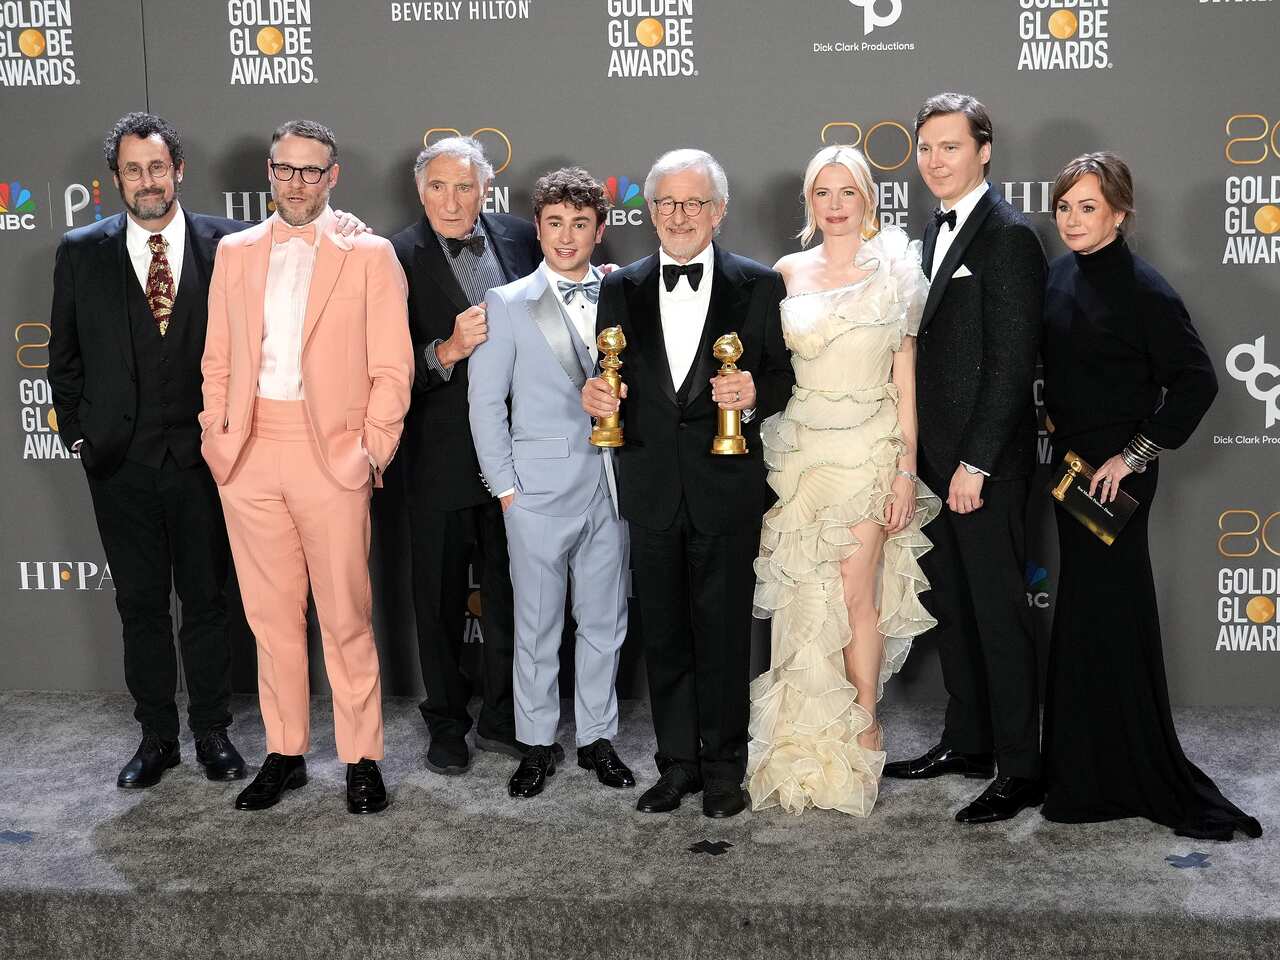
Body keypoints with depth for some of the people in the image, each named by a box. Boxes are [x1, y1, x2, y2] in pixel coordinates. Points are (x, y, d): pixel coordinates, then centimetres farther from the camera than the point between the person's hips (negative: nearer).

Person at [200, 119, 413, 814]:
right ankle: (285, 754, 21)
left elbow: (392, 367, -1)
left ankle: (361, 758, 13)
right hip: (249, 456, 4)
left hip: (332, 455, -3)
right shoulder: (235, 252, 13)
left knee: (347, 616, 1)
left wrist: (374, 450, -8)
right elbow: (217, 358, 15)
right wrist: (216, 434, 4)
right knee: (270, 614, 10)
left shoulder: (369, 255, 2)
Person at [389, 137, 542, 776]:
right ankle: (446, 726, 27)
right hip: (442, 455, -3)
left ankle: (501, 717, 32)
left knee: (510, 592, 15)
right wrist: (447, 350, -29)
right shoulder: (398, 258, -9)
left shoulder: (521, 237, 2)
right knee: (440, 599, 11)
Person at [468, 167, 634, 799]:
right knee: (537, 626, 4)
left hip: (611, 486, 3)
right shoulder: (507, 304, 0)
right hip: (541, 487, -3)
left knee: (605, 621, 10)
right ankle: (537, 743, 18)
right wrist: (506, 486, -4)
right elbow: (485, 403, 0)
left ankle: (597, 736, 24)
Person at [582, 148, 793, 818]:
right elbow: (612, 381, 12)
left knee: (723, 632, 5)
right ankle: (678, 763, 24)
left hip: (726, 489, -2)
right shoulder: (621, 289, 9)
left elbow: (783, 375, 2)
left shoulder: (757, 285, 1)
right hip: (651, 489, 3)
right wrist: (596, 396, -10)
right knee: (663, 633, 10)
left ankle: (723, 765, 20)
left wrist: (754, 394, -19)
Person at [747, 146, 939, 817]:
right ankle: (811, 740, 15)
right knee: (808, 597, 3)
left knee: (856, 593, -7)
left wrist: (906, 469, -4)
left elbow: (905, 377, 1)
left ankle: (863, 725, 10)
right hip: (801, 450, 2)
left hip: (870, 448, -2)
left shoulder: (891, 272, 3)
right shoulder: (788, 272, 8)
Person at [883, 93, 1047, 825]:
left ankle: (1021, 770, 9)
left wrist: (975, 464, -19)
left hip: (986, 463, -9)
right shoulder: (938, 230, 14)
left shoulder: (1008, 236, -13)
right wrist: (925, 456, 12)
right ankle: (968, 742, 28)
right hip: (937, 458, 9)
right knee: (951, 606, 15)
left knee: (999, 613, -2)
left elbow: (1011, 362, -18)